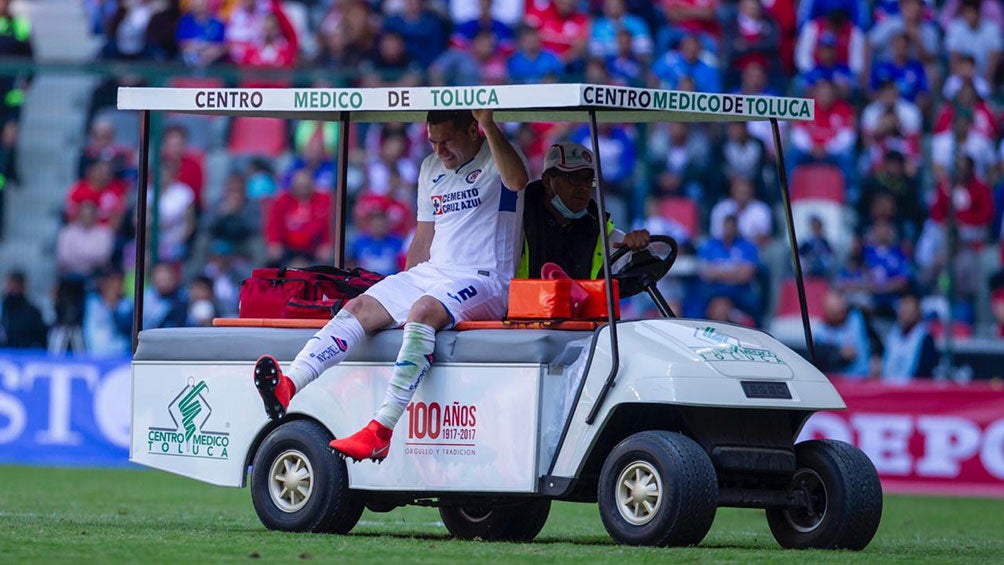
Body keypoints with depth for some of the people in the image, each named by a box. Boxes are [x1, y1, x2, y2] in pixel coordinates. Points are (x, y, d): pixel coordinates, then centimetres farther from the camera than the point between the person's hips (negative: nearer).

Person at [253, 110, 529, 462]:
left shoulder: (494, 158, -2)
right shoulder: (431, 169, 20)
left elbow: (517, 180, -28)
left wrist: (489, 126, -35)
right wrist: (402, 288, 15)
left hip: (483, 279, -7)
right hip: (430, 273, 7)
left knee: (424, 311, -35)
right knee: (359, 307, -15)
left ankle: (382, 429, -44)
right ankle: (287, 387, -34)